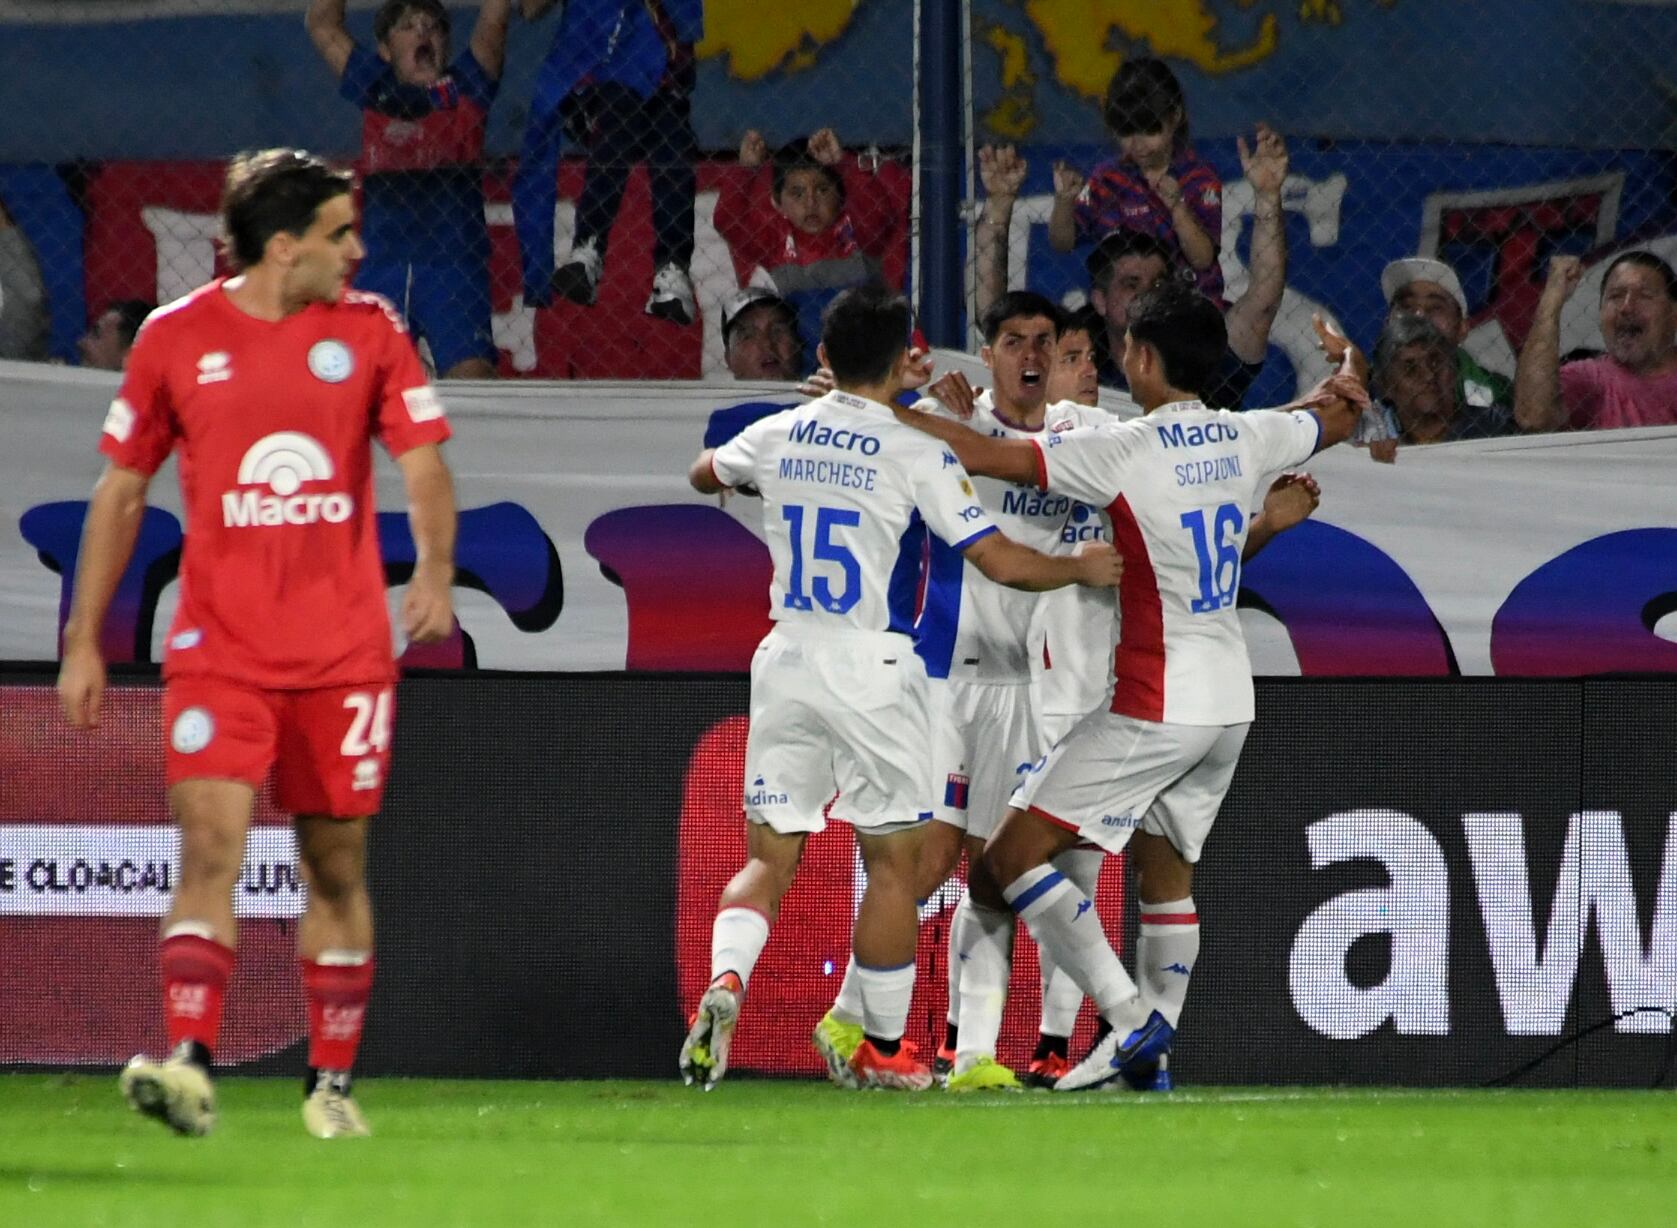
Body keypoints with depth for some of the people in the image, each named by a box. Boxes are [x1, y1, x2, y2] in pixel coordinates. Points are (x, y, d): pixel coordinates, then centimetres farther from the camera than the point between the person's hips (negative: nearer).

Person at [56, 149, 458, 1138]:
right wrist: (84, 642, 7)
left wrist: (436, 572, -19)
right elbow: (120, 496, 9)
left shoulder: (370, 330, 4)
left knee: (337, 864, 7)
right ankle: (189, 1067, -24)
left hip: (345, 649, 2)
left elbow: (424, 464, 2)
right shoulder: (176, 339, 1)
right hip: (220, 647, -2)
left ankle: (333, 1085, 17)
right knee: (211, 843, -16)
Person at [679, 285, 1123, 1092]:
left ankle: (724, 981, -21)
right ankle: (882, 1050, 11)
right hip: (872, 667, -4)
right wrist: (1081, 569, 6)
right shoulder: (916, 454, -10)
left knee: (769, 856, 6)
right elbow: (999, 561, -12)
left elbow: (703, 475, 27)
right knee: (891, 861, 7)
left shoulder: (775, 437, 4)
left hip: (787, 661, 4)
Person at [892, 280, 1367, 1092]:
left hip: (1155, 708, -8)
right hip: (1229, 702, 8)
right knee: (1166, 871, 20)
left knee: (1013, 857, -5)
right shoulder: (1245, 439, 3)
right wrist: (1348, 370, 48)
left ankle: (1131, 1018, -15)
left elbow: (989, 456, -18)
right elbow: (1340, 417, 25)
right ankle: (1150, 1049, 13)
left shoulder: (1125, 451, -17)